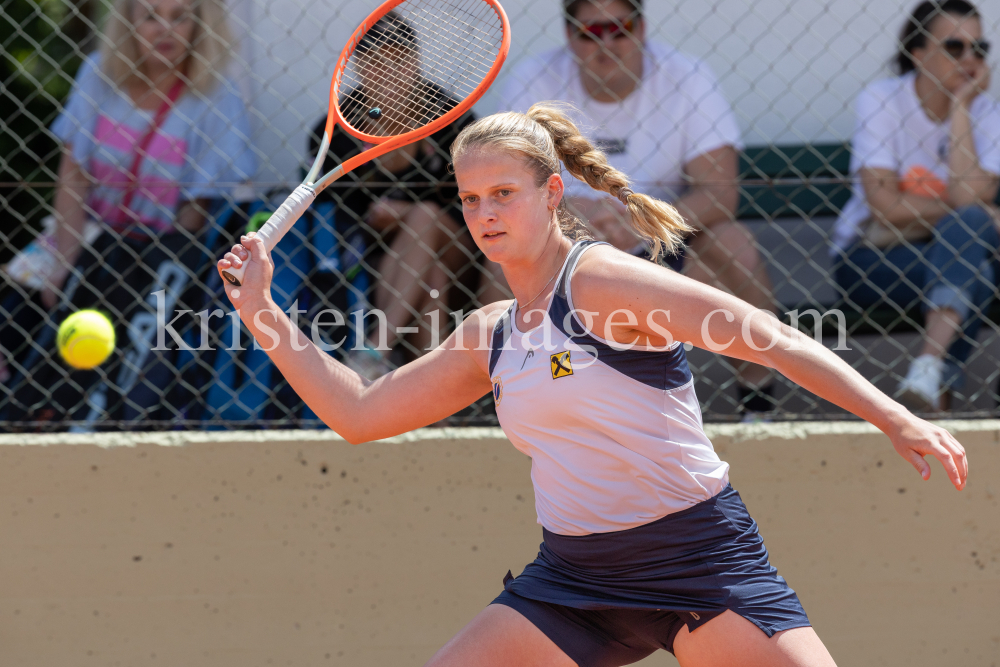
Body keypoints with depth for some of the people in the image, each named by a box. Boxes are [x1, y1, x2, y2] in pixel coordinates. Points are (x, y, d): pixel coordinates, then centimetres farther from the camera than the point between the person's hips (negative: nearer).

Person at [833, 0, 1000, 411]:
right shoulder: (881, 100, -8)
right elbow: (884, 204, -18)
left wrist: (960, 108, -17)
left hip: (951, 255, 3)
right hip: (870, 257, -3)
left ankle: (930, 376, -48)